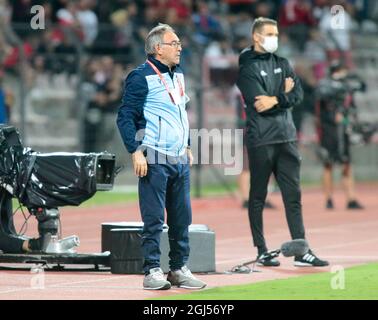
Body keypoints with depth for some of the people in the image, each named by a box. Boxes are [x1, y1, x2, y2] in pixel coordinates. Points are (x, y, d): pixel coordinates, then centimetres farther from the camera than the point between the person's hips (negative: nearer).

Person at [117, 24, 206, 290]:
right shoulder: (142, 77, -8)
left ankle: (179, 269, 16)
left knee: (182, 218, 8)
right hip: (155, 160, -7)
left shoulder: (178, 75, 16)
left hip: (180, 160, 7)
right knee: (154, 219, -5)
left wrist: (187, 147, 22)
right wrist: (136, 151, -18)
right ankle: (152, 271, 0)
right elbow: (126, 117, -11)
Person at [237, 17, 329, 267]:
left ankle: (301, 251, 3)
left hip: (286, 136, 6)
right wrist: (284, 94, -5)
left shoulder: (282, 64, 16)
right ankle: (262, 251, 8)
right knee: (258, 197, 2)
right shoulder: (247, 68, -3)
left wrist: (275, 100, -12)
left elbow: (298, 94, 3)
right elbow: (258, 102, -15)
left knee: (293, 195, 3)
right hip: (260, 138, -6)